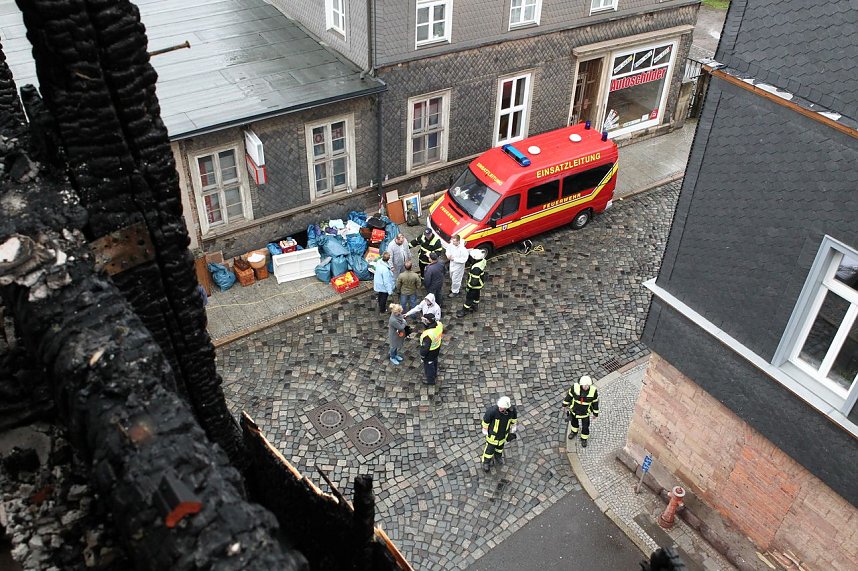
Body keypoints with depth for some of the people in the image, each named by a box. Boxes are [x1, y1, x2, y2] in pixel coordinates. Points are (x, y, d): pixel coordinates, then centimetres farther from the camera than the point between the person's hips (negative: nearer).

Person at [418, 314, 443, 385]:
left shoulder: (428, 335, -42)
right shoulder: (439, 324, -25)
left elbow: (425, 347, -28)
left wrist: (422, 354, -13)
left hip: (430, 352, -7)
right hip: (437, 347, 7)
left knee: (428, 365, 20)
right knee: (434, 362, 32)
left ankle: (430, 380, 42)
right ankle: (434, 375, 57)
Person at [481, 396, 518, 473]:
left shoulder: (512, 410, -31)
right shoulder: (492, 410, -42)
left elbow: (514, 417, -6)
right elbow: (485, 420, -22)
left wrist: (513, 428, 9)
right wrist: (485, 431, -7)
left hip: (504, 432, 3)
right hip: (493, 433, -3)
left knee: (500, 445, 31)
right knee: (490, 448, 20)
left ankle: (498, 456, 63)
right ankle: (486, 462, 50)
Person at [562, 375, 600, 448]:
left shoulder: (593, 391, -32)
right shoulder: (575, 387, -32)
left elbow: (595, 402, -14)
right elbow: (569, 395, -12)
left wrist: (595, 413, -1)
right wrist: (565, 404, 3)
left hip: (585, 412, -1)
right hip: (574, 409, 1)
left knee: (585, 426, 19)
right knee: (574, 421, 29)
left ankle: (584, 438, 50)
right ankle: (574, 431, 61)